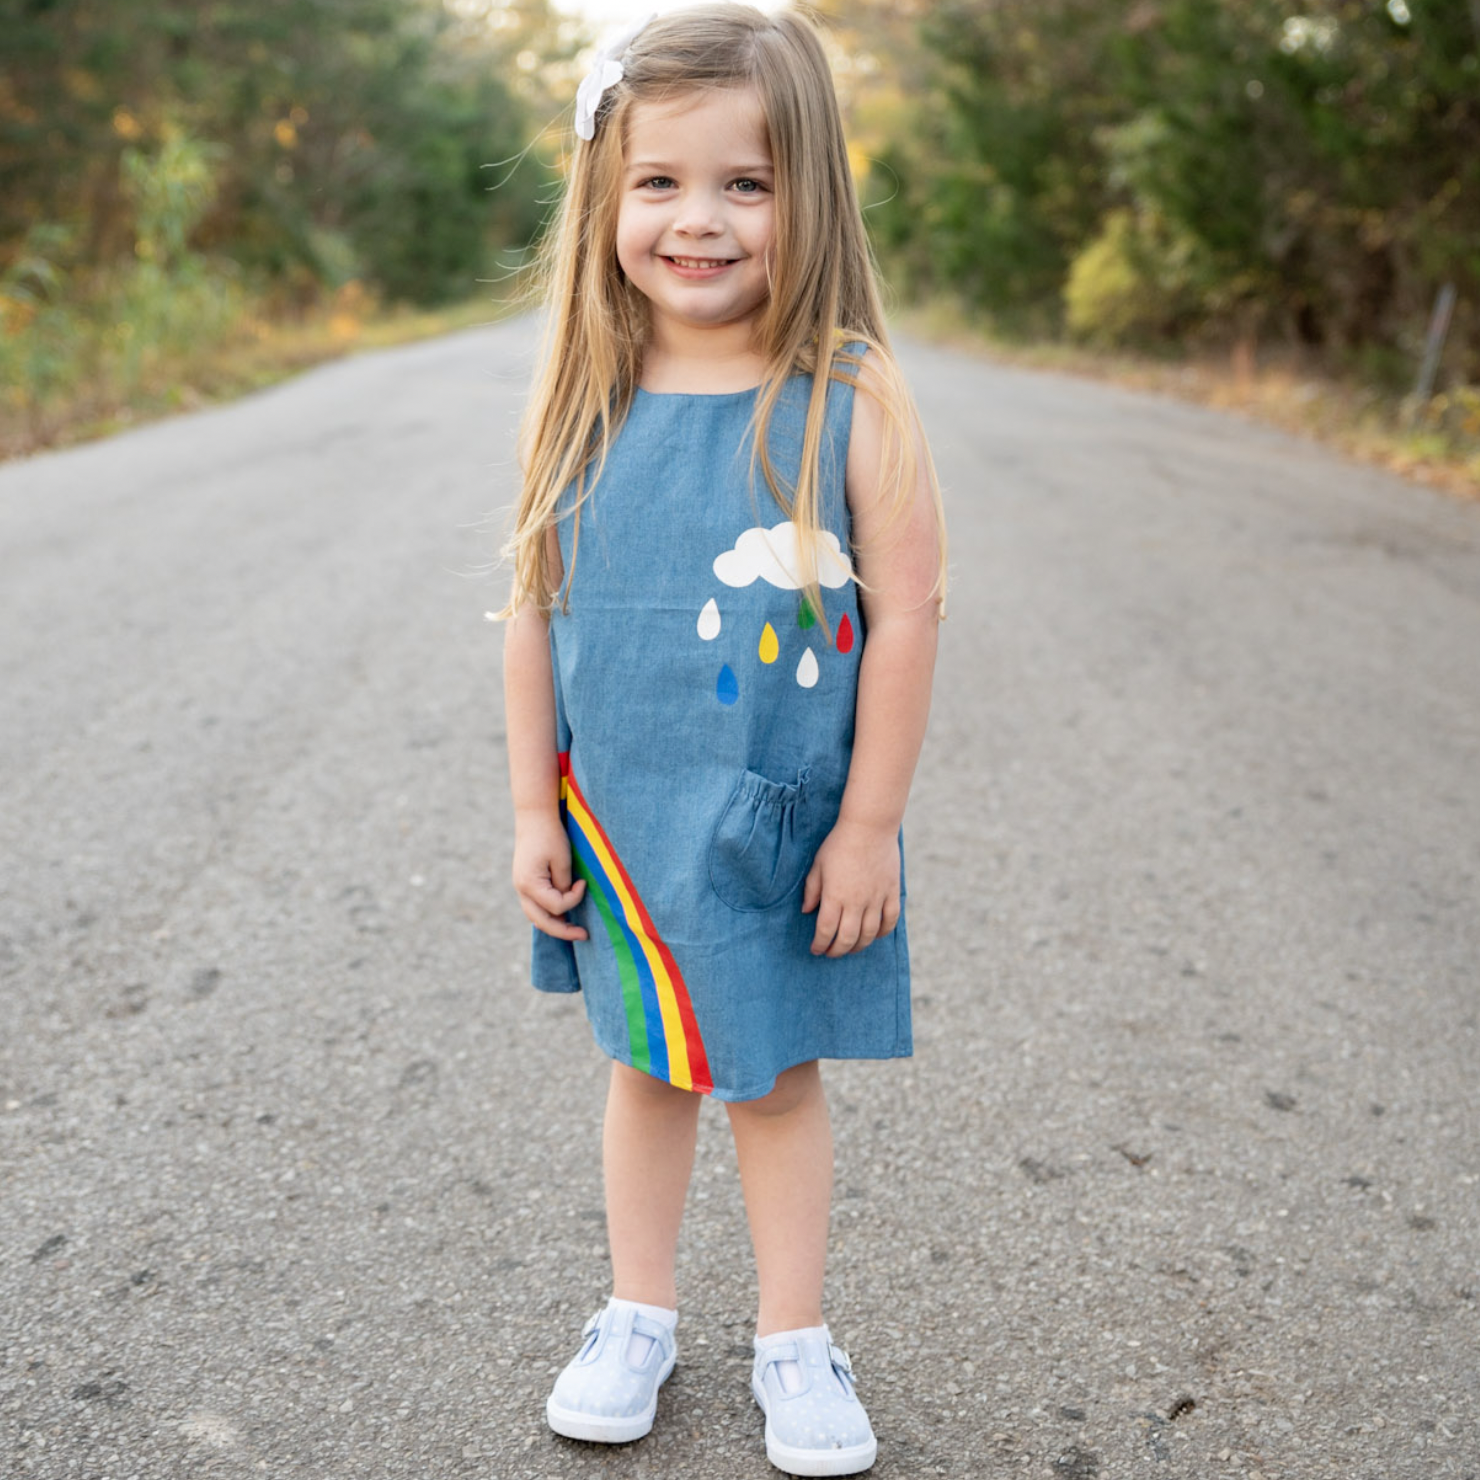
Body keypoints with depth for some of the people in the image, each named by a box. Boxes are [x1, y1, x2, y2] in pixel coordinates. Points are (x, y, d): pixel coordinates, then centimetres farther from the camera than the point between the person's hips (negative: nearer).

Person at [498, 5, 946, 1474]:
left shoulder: (850, 401, -13)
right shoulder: (585, 401, -5)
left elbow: (906, 614, -11)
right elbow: (535, 609, 0)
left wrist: (869, 823, -10)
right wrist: (533, 809, 1)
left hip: (786, 827, -2)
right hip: (621, 819, 3)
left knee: (776, 1076, 12)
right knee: (647, 1066, 18)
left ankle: (792, 1341, 33)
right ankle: (638, 1314, 38)